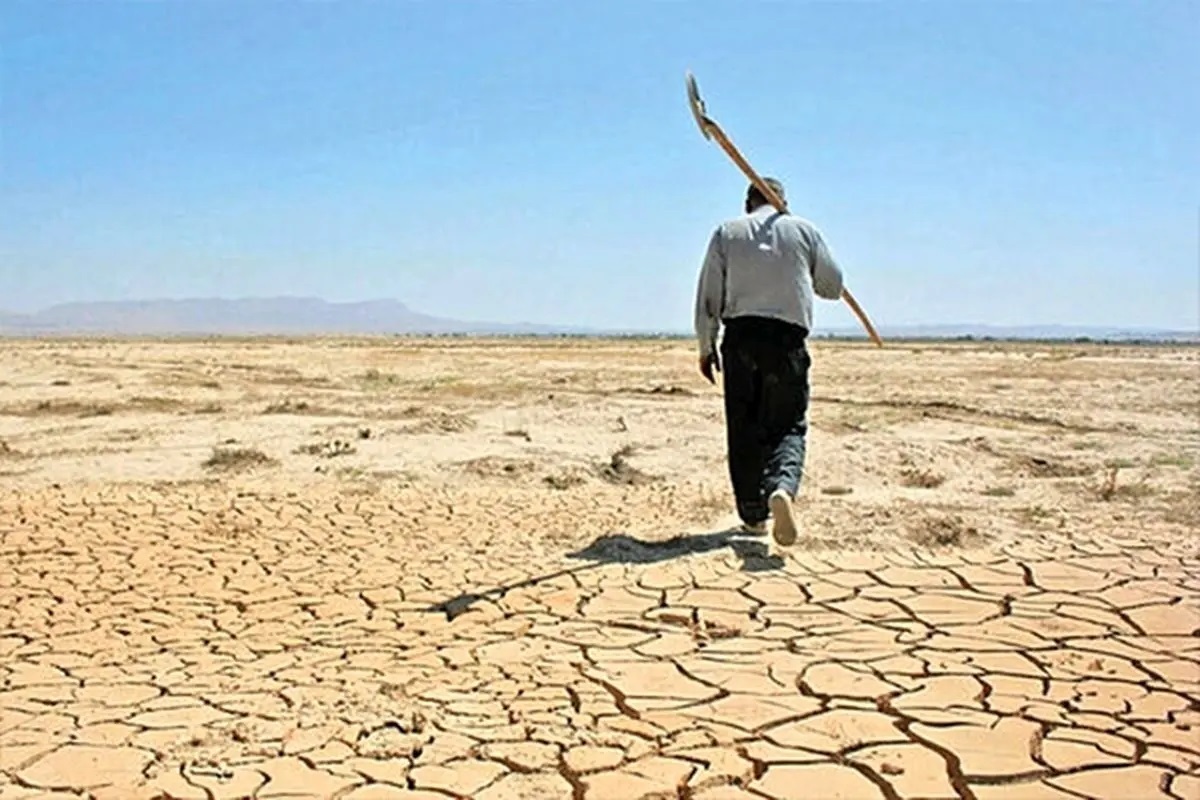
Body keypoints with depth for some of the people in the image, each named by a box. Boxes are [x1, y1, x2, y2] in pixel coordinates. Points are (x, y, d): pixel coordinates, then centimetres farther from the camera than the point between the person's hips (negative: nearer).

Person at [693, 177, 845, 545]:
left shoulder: (726, 232, 9)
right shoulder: (805, 231, 10)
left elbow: (708, 296, 5)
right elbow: (833, 287, 16)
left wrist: (706, 346, 11)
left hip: (741, 337, 1)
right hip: (789, 337, 0)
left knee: (743, 430, 8)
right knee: (788, 425, 3)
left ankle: (753, 514, 13)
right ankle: (782, 487, -27)